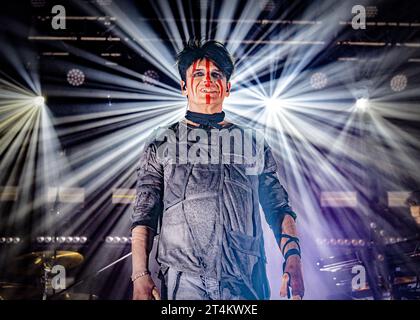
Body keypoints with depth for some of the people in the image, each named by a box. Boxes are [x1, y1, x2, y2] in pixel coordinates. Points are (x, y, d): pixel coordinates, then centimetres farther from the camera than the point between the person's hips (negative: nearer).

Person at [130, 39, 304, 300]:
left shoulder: (254, 145, 14)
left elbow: (279, 209, 11)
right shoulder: (161, 146, 9)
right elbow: (144, 216, 5)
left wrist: (292, 258, -4)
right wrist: (141, 276, -6)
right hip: (184, 282, -1)